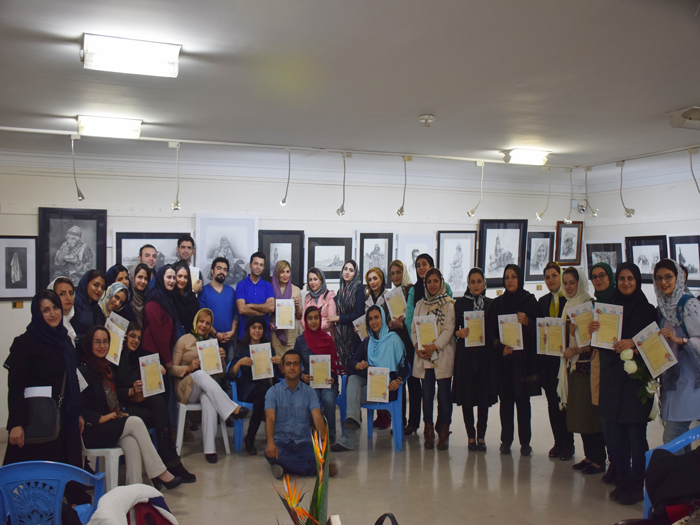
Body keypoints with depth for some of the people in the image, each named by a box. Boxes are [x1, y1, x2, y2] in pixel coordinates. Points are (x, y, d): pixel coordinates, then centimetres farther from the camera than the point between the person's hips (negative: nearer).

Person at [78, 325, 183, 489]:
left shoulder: (105, 367, 19)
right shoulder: (83, 369, -8)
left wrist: (118, 412, 7)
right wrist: (100, 418, -19)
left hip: (109, 425, 7)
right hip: (91, 431, -7)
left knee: (131, 443, -26)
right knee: (135, 422, -24)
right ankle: (160, 474, -20)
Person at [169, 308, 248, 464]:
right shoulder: (184, 340, 8)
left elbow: (221, 375, 18)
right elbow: (170, 368, 1)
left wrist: (222, 359, -2)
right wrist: (188, 368, -17)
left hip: (207, 387, 2)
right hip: (186, 388, -2)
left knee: (208, 398, -37)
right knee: (200, 374, -38)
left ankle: (210, 449, -42)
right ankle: (232, 409, -40)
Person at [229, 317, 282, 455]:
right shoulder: (242, 348, 10)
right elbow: (231, 376, -2)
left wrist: (280, 363, -7)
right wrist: (239, 362, -19)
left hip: (267, 385, 2)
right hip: (248, 386, -2)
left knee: (259, 400, -34)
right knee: (265, 393, -35)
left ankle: (250, 439, -18)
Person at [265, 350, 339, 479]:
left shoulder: (309, 392, 7)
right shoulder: (273, 392, 3)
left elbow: (317, 417, -8)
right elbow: (270, 418, -13)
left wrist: (323, 440, -28)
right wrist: (270, 442, -33)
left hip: (303, 443, -1)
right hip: (281, 442, 1)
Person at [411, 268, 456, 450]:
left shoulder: (449, 304, 1)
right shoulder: (420, 304, 15)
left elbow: (449, 329, -6)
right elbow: (414, 328, 13)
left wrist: (434, 346, -16)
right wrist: (417, 346, -4)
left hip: (443, 355, -3)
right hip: (423, 356, 4)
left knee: (444, 394, -2)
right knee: (427, 393, 3)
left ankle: (444, 433, 6)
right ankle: (429, 432, 9)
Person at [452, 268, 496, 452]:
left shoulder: (492, 304, 9)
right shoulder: (460, 303, 6)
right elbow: (453, 328, 4)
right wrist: (458, 333, -16)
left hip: (485, 355, 1)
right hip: (465, 355, -1)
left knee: (484, 396, 2)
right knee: (466, 396, 1)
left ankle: (481, 436, 12)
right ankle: (471, 436, 11)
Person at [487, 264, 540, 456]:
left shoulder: (530, 301, 4)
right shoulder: (497, 303, 9)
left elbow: (538, 328, 2)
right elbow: (490, 330, 6)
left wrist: (527, 322, -19)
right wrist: (500, 347, -10)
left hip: (524, 357, -1)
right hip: (503, 358, 2)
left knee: (523, 400, 0)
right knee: (506, 400, 3)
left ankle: (525, 442, 7)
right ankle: (506, 440, 9)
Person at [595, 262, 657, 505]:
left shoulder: (647, 310, 1)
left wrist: (633, 343, -20)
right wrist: (594, 331, -7)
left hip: (635, 376, -4)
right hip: (611, 377, 4)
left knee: (635, 433, -3)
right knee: (612, 431, 5)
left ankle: (636, 486, 8)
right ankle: (622, 480, 18)